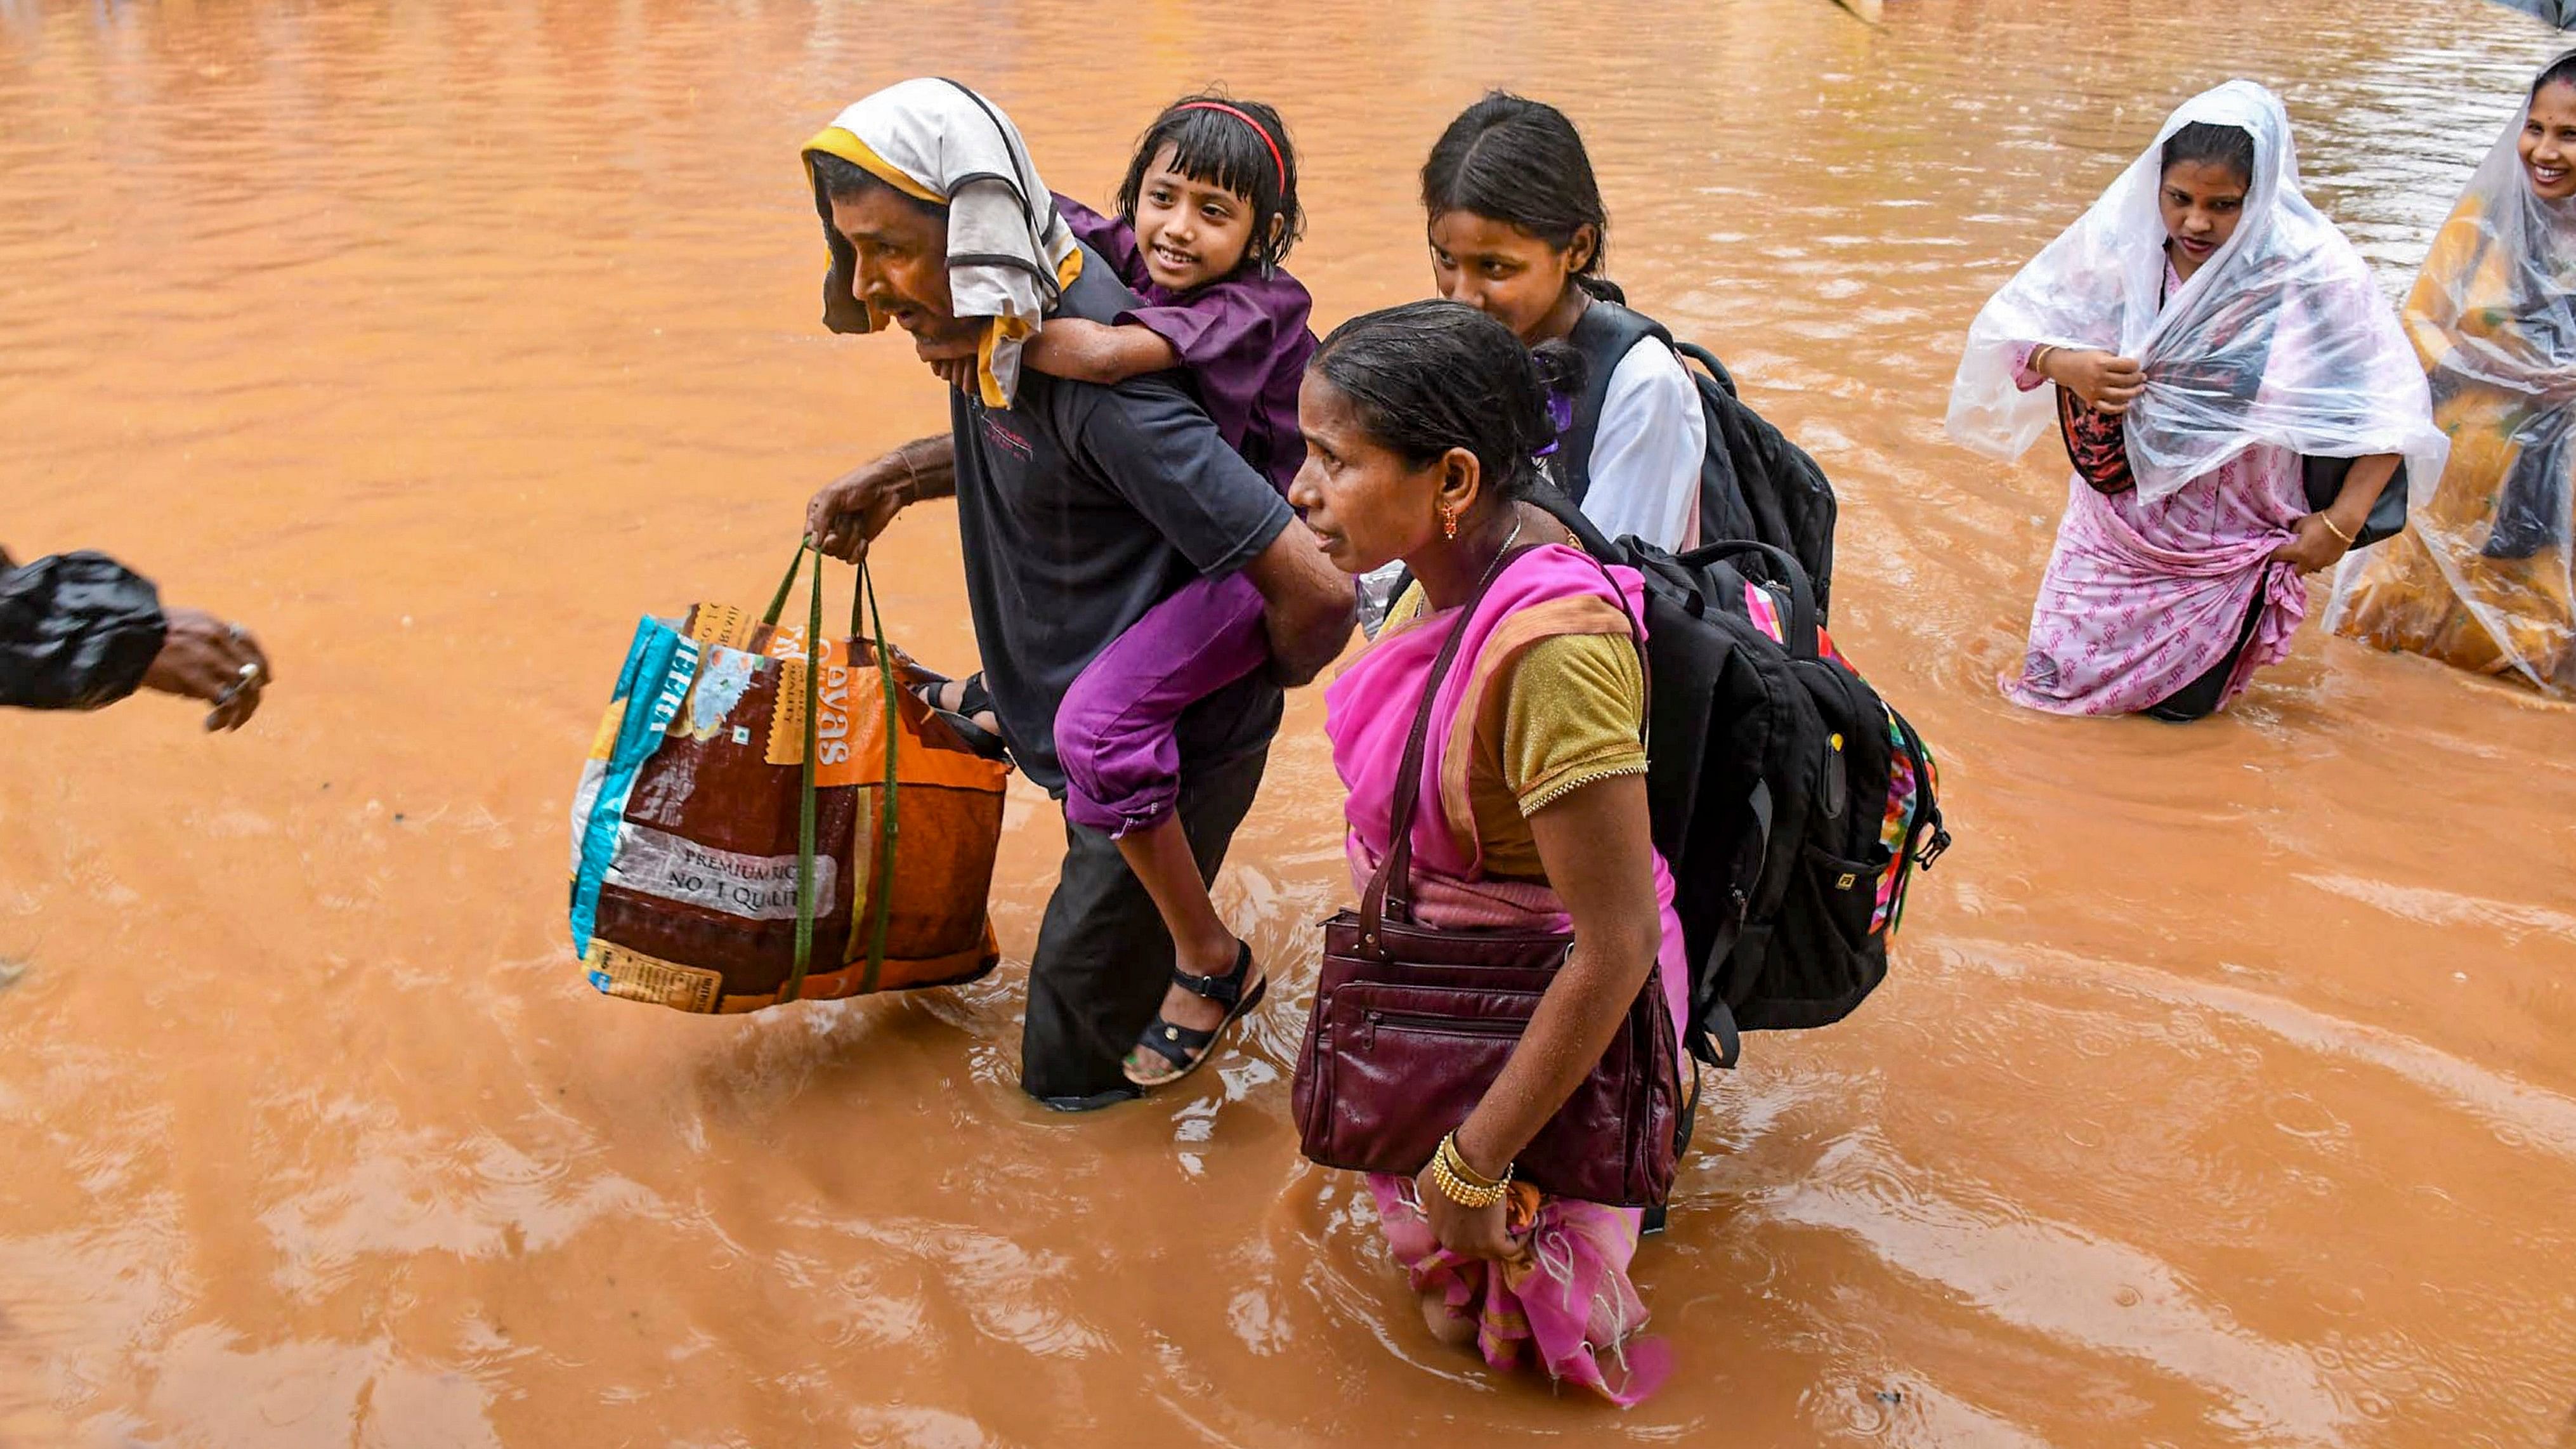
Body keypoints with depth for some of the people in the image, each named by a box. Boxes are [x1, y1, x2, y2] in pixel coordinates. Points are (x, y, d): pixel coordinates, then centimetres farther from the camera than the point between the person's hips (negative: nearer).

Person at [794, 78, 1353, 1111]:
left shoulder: (1098, 384, -34)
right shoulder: (999, 320, -7)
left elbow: (1314, 594, -35)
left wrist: (1269, 675, -14)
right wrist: (893, 479, 3)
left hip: (1161, 756, -8)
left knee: (1070, 1073, 7)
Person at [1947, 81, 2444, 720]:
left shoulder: (2314, 271, -20)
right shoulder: (2119, 241, -17)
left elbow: (2394, 402, -12)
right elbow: (2012, 322, -10)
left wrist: (2343, 522, -14)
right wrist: (2065, 365, -31)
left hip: (2233, 546, -2)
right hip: (2120, 524, 2)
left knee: (2180, 705, 11)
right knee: (2055, 679, 8)